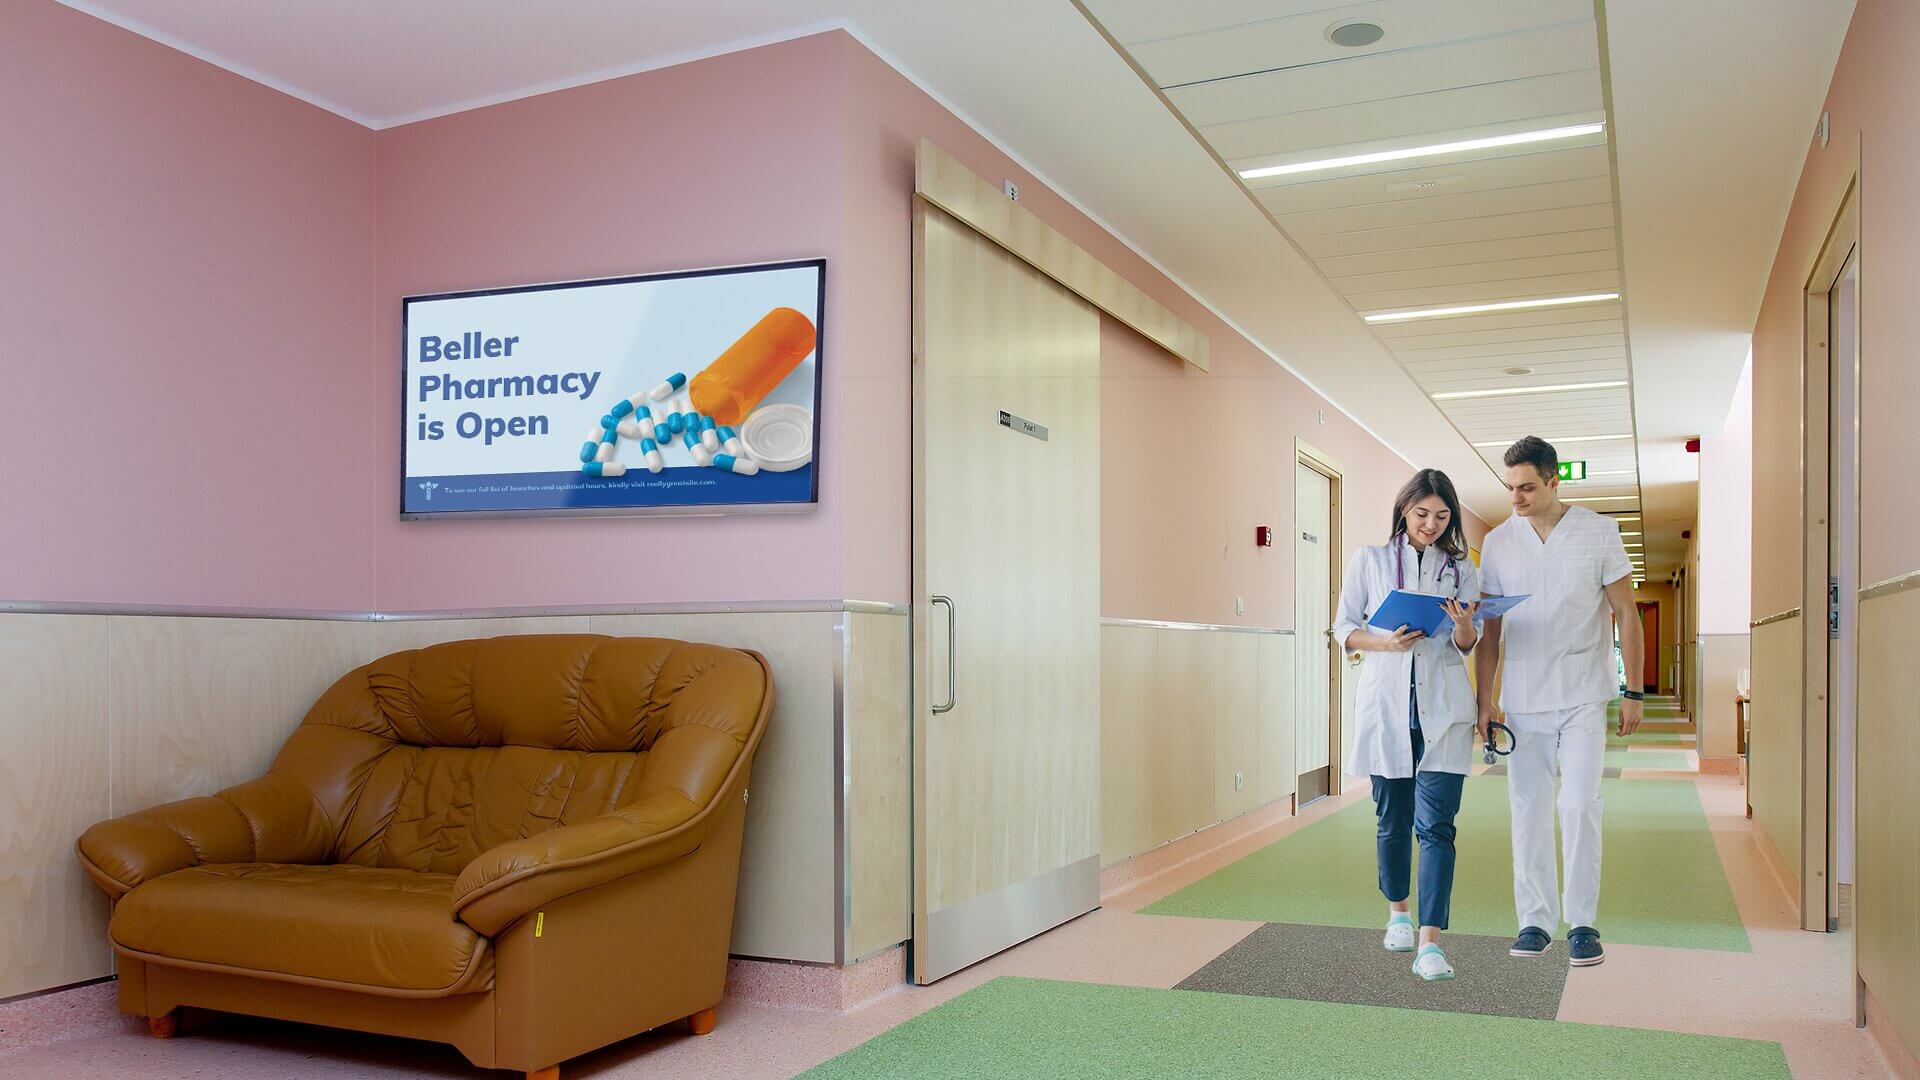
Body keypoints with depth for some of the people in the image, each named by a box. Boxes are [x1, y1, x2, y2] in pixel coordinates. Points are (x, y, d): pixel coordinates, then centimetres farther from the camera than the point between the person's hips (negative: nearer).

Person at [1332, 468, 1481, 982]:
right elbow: (1345, 629, 7)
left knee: (1437, 824, -9)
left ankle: (1430, 941, -12)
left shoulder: (1461, 569, 9)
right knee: (1393, 819, 10)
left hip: (1443, 708, 0)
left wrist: (1464, 624, -13)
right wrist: (1388, 643, -12)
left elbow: (1467, 646, 11)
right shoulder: (1370, 561, 6)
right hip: (1387, 704, 0)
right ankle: (1398, 912, 33)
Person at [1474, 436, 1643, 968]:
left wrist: (1634, 691, 0)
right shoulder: (1498, 542, 4)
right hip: (1522, 699, 2)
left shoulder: (1599, 533, -1)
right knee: (1528, 809, 5)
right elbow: (1490, 629, 7)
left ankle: (1582, 922, 5)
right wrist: (1484, 700, 3)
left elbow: (1626, 613, 3)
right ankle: (1535, 920, 14)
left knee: (1580, 805, -8)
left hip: (1584, 698, -2)